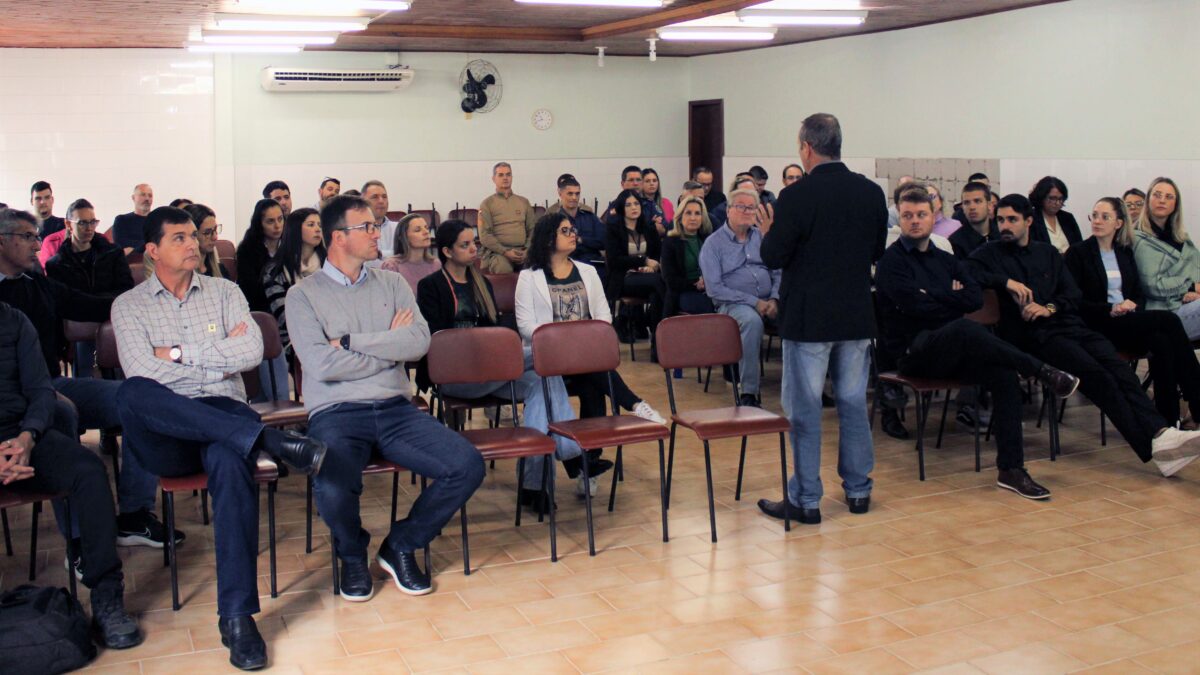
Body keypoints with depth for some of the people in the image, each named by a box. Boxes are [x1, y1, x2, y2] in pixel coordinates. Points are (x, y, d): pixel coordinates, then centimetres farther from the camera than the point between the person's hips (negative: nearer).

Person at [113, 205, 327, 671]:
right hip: (164, 434, 0)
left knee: (230, 459, -37)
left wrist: (180, 354, -2)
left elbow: (252, 352, 0)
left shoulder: (224, 292, 17)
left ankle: (237, 616, -40)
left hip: (222, 415, 0)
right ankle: (265, 440, -40)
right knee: (131, 393, -35)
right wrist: (219, 362, 0)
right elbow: (143, 375, -5)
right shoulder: (129, 306, 12)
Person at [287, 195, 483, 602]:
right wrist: (389, 347, -3)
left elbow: (419, 342, -3)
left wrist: (350, 342, -9)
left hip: (395, 409, 4)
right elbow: (322, 365, -13)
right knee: (333, 488, -34)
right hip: (337, 413, -4)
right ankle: (352, 554, 4)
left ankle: (401, 546, 7)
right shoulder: (304, 294, 2)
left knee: (468, 466, -17)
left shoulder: (392, 284, 14)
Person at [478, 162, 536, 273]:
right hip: (498, 251, -3)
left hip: (522, 251, 3)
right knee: (504, 270, -38)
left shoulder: (524, 202, 20)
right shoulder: (487, 204, 8)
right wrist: (505, 252, -13)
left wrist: (527, 250, -4)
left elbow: (532, 229, 16)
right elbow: (484, 235, -1)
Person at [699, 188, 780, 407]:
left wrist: (774, 299, -7)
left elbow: (778, 273, 15)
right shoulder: (713, 244, 3)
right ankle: (749, 394, -32)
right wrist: (754, 302, -13)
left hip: (768, 301, 4)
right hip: (733, 305, -4)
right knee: (752, 320, -38)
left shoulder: (762, 238, 16)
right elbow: (714, 289, -6)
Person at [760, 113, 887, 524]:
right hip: (857, 316, 5)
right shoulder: (872, 193, 2)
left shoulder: (796, 196, -15)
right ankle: (858, 490, 24)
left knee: (804, 409, 3)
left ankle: (805, 500, 9)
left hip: (808, 318, -5)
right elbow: (877, 251, 12)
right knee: (853, 404, 15)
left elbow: (773, 258, -13)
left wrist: (767, 232, 7)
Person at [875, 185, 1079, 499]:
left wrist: (934, 298, -6)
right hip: (912, 353, -6)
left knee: (1005, 375, -24)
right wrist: (952, 300, -2)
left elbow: (976, 298, 3)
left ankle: (1010, 469, -20)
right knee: (966, 329, -37)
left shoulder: (946, 260, 20)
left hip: (950, 352, 6)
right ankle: (1042, 371, -23)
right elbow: (916, 306, -14)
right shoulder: (891, 261, 1)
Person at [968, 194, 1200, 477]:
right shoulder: (989, 254, 13)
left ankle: (1160, 434, -36)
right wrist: (1006, 281, -15)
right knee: (1096, 374, -27)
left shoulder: (1047, 252, 26)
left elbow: (1073, 295, 18)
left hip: (1067, 323, 5)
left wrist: (1049, 308, -2)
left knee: (1119, 368, -23)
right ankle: (1153, 446, -32)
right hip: (1032, 335, -5)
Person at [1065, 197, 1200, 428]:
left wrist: (1133, 305, -8)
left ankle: (1169, 419, -27)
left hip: (1129, 321, 5)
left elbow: (1140, 294, 17)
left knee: (1162, 341, -30)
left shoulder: (1125, 252, 19)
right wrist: (1110, 310, -19)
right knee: (1169, 320, -26)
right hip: (1098, 326, -5)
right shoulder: (1077, 253, 3)